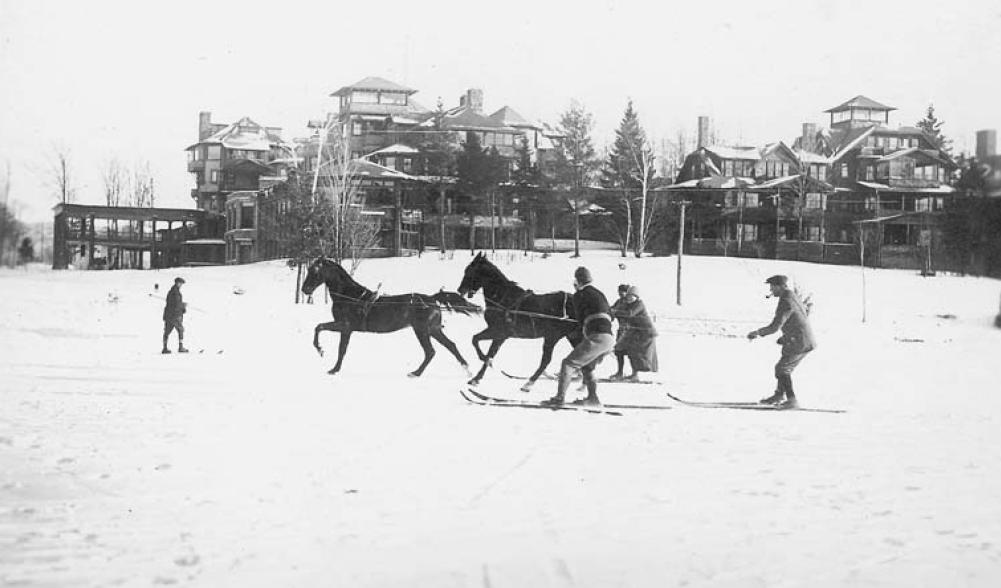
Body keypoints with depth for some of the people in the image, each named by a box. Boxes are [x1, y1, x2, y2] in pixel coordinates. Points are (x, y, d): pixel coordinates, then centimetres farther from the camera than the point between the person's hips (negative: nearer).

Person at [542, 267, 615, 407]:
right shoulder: (599, 294, 22)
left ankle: (559, 398, -9)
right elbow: (610, 315, 28)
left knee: (569, 363, -3)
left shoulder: (579, 295, 2)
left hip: (597, 338, -8)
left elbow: (580, 318, 10)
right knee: (586, 367, 24)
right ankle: (593, 398, 17)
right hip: (610, 339, 8)